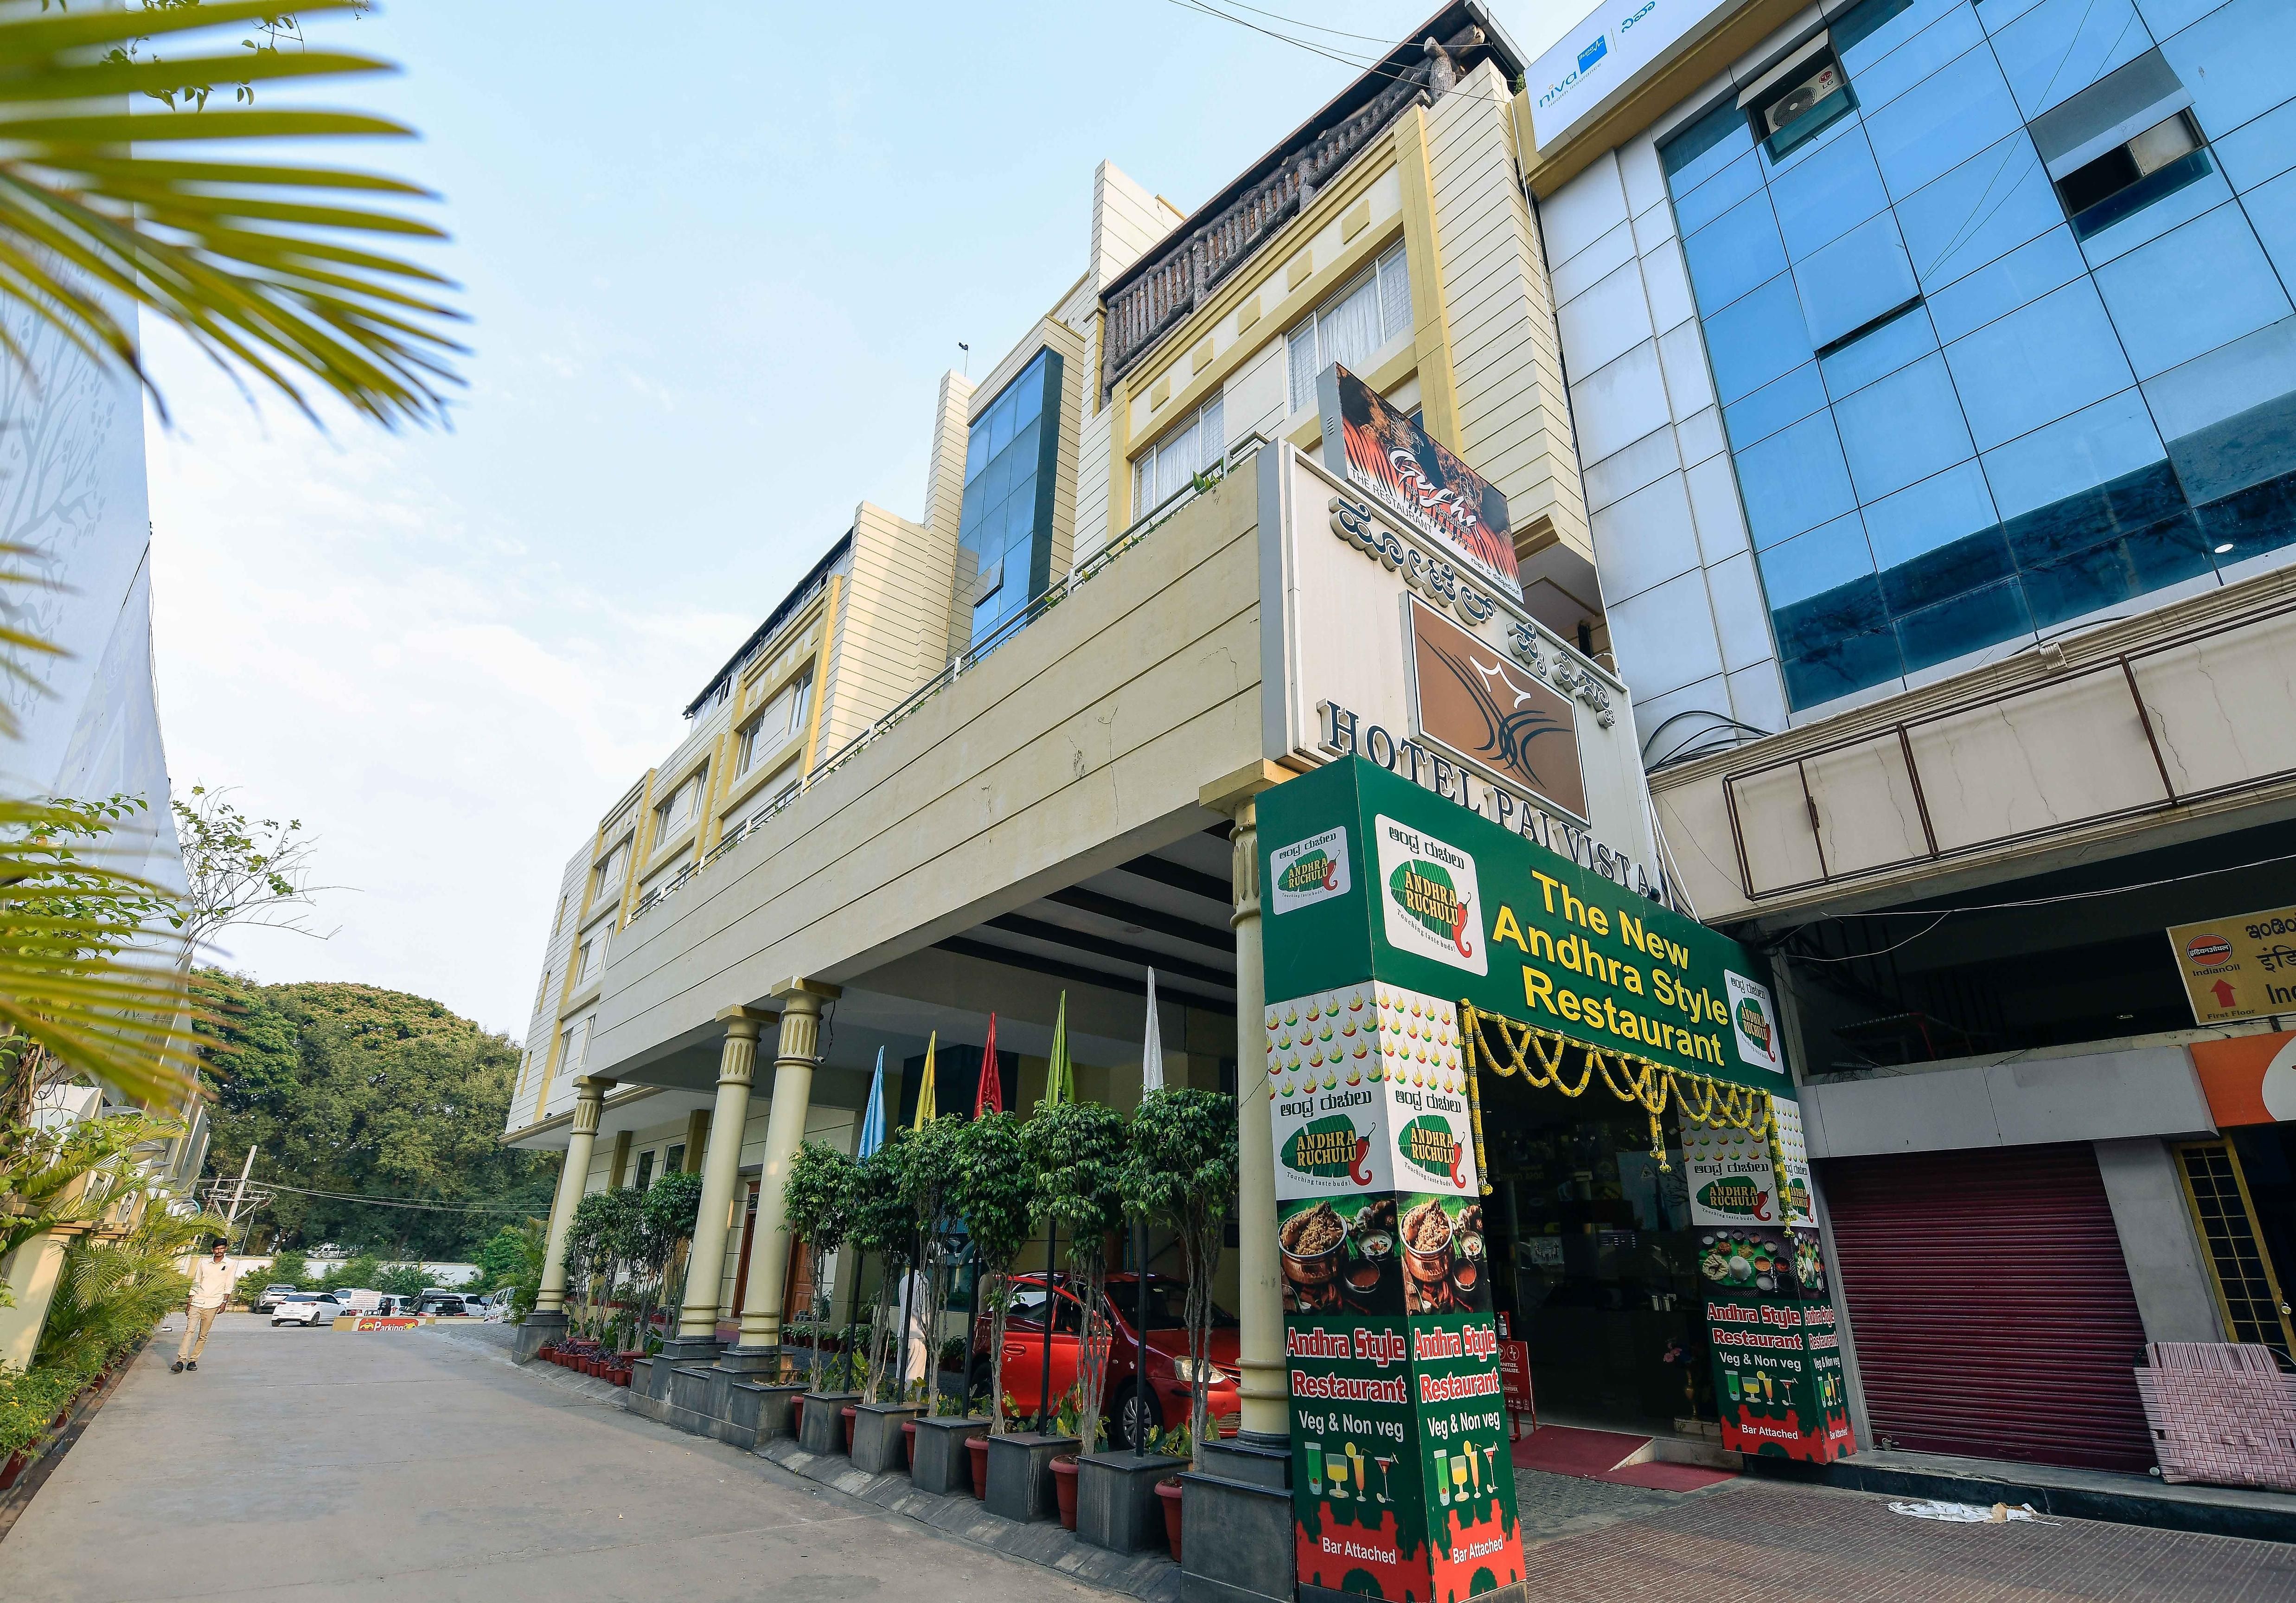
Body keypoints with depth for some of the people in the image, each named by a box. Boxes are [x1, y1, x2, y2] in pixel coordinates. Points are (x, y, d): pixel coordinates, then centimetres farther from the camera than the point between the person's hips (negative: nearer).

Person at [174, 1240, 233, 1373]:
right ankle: (181, 1361, -10)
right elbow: (196, 1282, 11)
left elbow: (228, 1286, 3)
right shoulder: (204, 1262, 6)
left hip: (212, 1305, -1)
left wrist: (224, 1303, -4)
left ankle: (193, 1360, 11)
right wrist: (189, 1301, 5)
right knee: (189, 1331, -9)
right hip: (197, 1302, 1)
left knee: (203, 1335, 3)